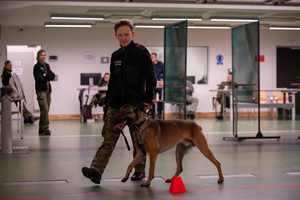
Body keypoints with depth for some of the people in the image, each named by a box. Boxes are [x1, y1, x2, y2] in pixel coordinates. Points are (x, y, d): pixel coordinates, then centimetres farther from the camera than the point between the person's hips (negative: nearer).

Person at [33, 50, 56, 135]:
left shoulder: (47, 66, 16)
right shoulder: (37, 66, -3)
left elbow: (53, 76, 8)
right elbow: (39, 78, -13)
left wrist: (46, 75, -9)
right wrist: (47, 78, 1)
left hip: (48, 89, 7)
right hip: (41, 90, -7)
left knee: (46, 109, 6)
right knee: (44, 109, -13)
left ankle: (41, 128, 12)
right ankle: (46, 128, -12)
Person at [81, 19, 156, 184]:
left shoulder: (141, 52, -3)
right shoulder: (115, 56, 12)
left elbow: (151, 79, -4)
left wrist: (148, 100, -12)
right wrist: (106, 101, 18)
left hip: (135, 103, -4)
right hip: (116, 104, 4)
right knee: (109, 138, -4)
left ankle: (139, 170, 22)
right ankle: (96, 171, -12)